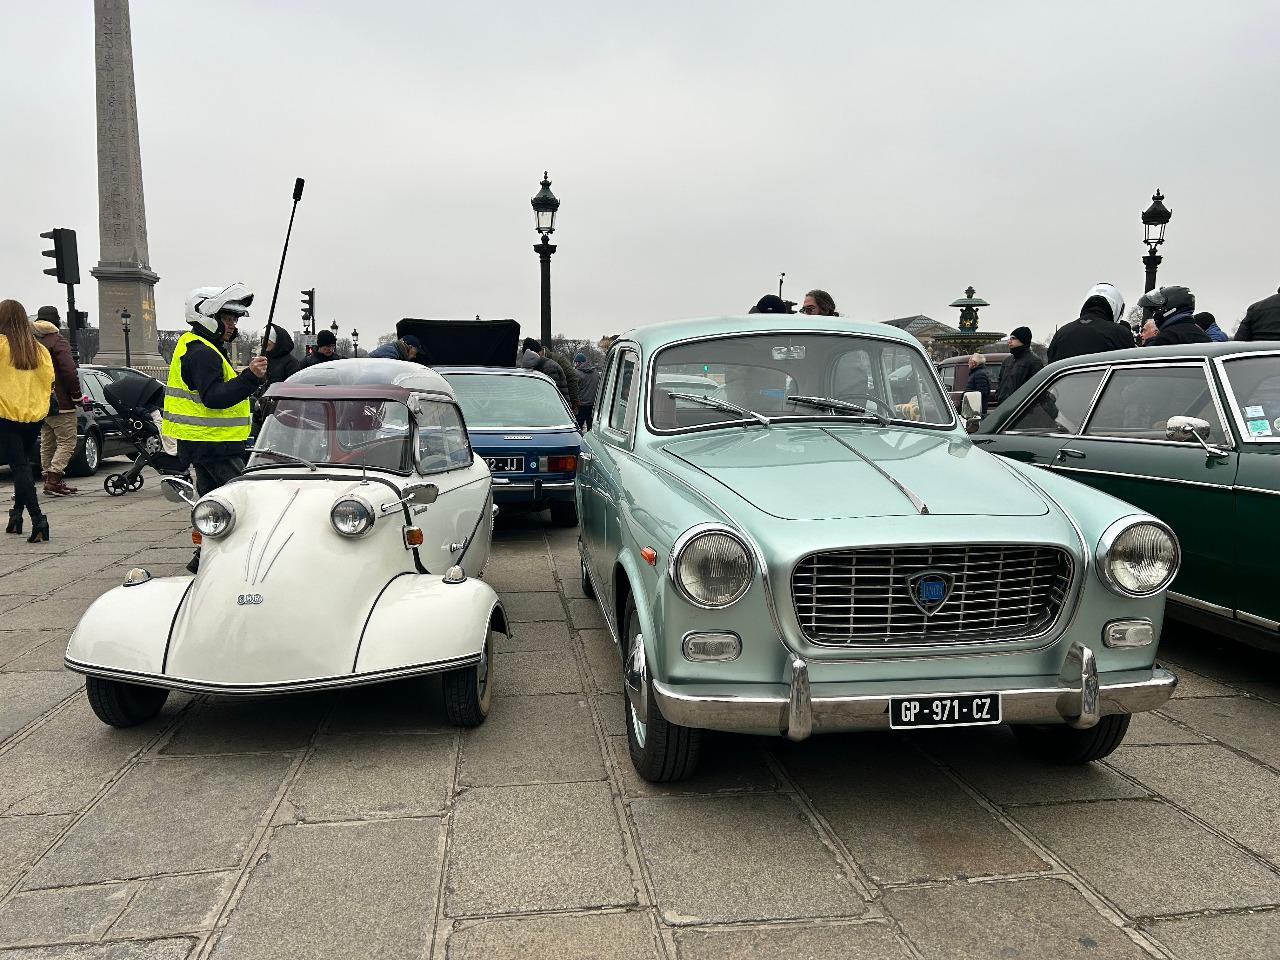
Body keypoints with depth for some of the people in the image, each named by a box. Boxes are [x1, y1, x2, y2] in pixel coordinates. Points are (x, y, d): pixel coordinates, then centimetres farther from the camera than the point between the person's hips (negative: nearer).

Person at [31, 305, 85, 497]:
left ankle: (50, 480, 15)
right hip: (60, 403, -8)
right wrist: (77, 395, -11)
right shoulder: (57, 341, -9)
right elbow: (69, 371, -18)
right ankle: (54, 479, -15)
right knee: (67, 442, -6)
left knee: (47, 443, 13)